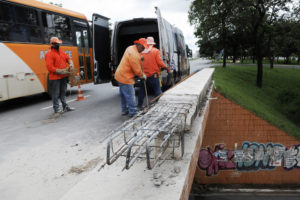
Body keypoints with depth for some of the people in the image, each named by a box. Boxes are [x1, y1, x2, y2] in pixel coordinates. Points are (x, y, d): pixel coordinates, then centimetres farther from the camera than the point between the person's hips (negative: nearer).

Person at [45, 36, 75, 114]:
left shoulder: (61, 52, 12)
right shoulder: (49, 54, -11)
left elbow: (68, 59, 20)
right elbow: (50, 67, -18)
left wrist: (70, 64, -3)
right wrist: (61, 71, -23)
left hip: (64, 76, 7)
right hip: (55, 78, -7)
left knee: (63, 92, 16)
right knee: (56, 93, 0)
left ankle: (65, 106, 26)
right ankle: (56, 108, 10)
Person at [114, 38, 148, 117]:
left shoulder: (131, 48, 8)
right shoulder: (134, 54, -24)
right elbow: (137, 69, -19)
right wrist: (142, 75, -1)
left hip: (120, 75, 11)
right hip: (125, 78, -11)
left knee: (123, 94, 19)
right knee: (130, 96, -3)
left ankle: (125, 110, 32)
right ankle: (133, 113, 5)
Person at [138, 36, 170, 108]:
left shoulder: (141, 52, 5)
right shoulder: (156, 51, -4)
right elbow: (159, 62, -12)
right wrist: (166, 67, 1)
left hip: (144, 75, 3)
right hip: (153, 75, -3)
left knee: (142, 90, 15)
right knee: (157, 90, 6)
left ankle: (139, 105, 19)